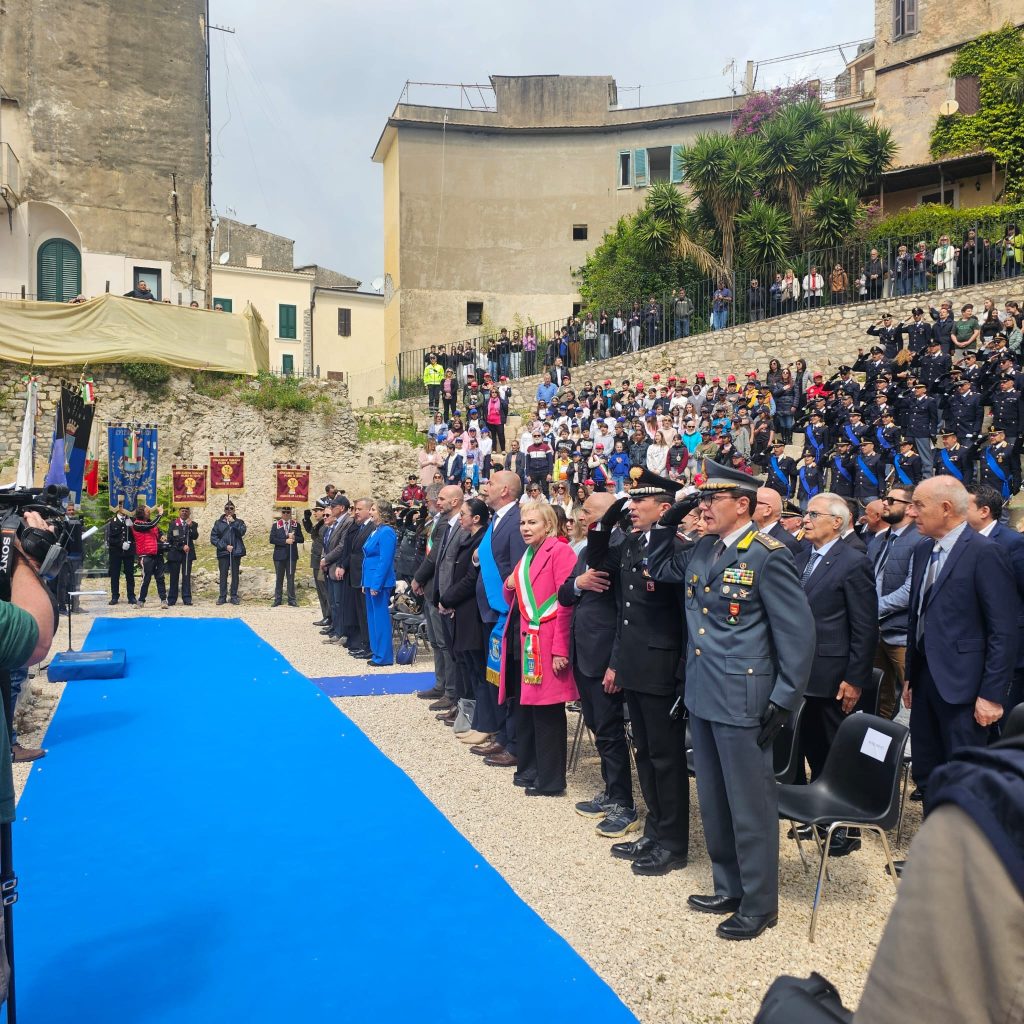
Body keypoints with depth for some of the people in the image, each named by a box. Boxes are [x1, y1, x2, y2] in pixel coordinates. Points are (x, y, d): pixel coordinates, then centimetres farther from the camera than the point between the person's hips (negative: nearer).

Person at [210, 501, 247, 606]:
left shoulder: (239, 522, 9)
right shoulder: (218, 523, 8)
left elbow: (242, 532, -10)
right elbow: (213, 538, 2)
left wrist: (233, 522, -15)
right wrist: (225, 546, -7)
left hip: (236, 552, 0)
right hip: (223, 552, 0)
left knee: (235, 574, 3)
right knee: (223, 575, 1)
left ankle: (234, 596, 9)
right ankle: (222, 596, 7)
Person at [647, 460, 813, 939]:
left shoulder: (768, 555, -14)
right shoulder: (702, 549, 8)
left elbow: (797, 633, -13)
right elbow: (658, 568, 24)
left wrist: (783, 701, -14)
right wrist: (668, 522, 8)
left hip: (743, 700, -8)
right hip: (702, 697, 8)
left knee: (750, 804, 5)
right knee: (713, 801, 18)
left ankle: (759, 904, 21)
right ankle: (728, 887, 35)